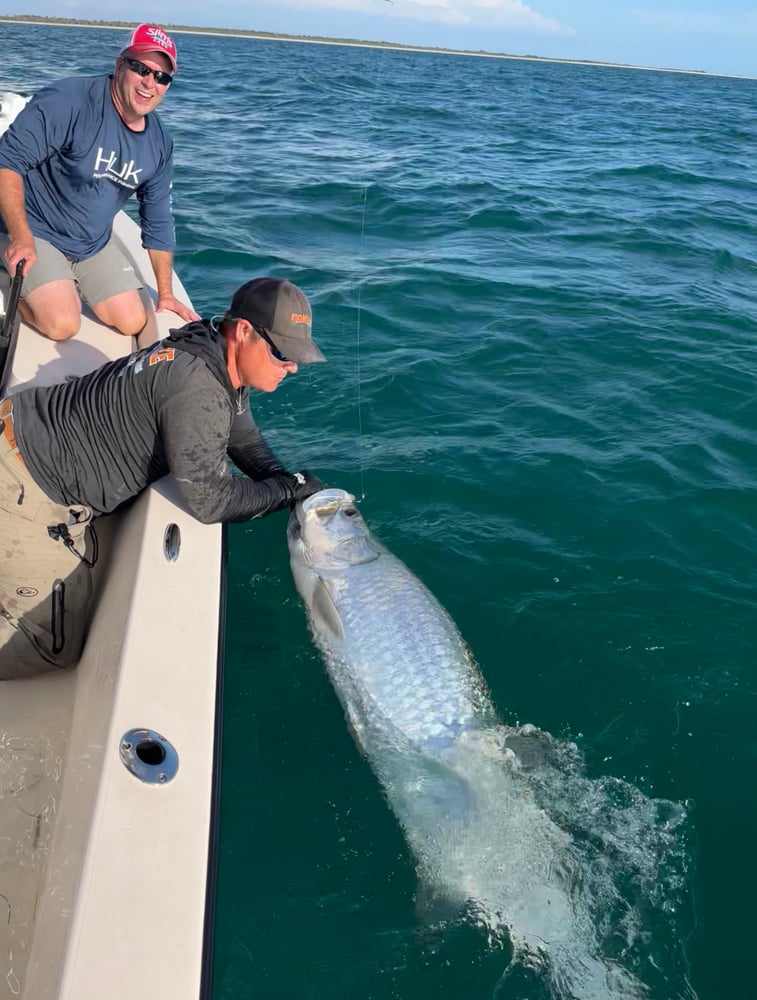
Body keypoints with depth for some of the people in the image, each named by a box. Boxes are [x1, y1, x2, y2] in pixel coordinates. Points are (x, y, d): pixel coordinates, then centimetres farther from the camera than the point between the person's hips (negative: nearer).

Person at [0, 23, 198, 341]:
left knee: (133, 323, 1)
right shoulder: (69, 100, -23)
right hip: (35, 231, -6)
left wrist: (165, 293, 3)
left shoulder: (160, 142, -3)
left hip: (94, 244, 6)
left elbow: (158, 220, 4)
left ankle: (68, 282, 24)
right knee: (63, 324, -20)